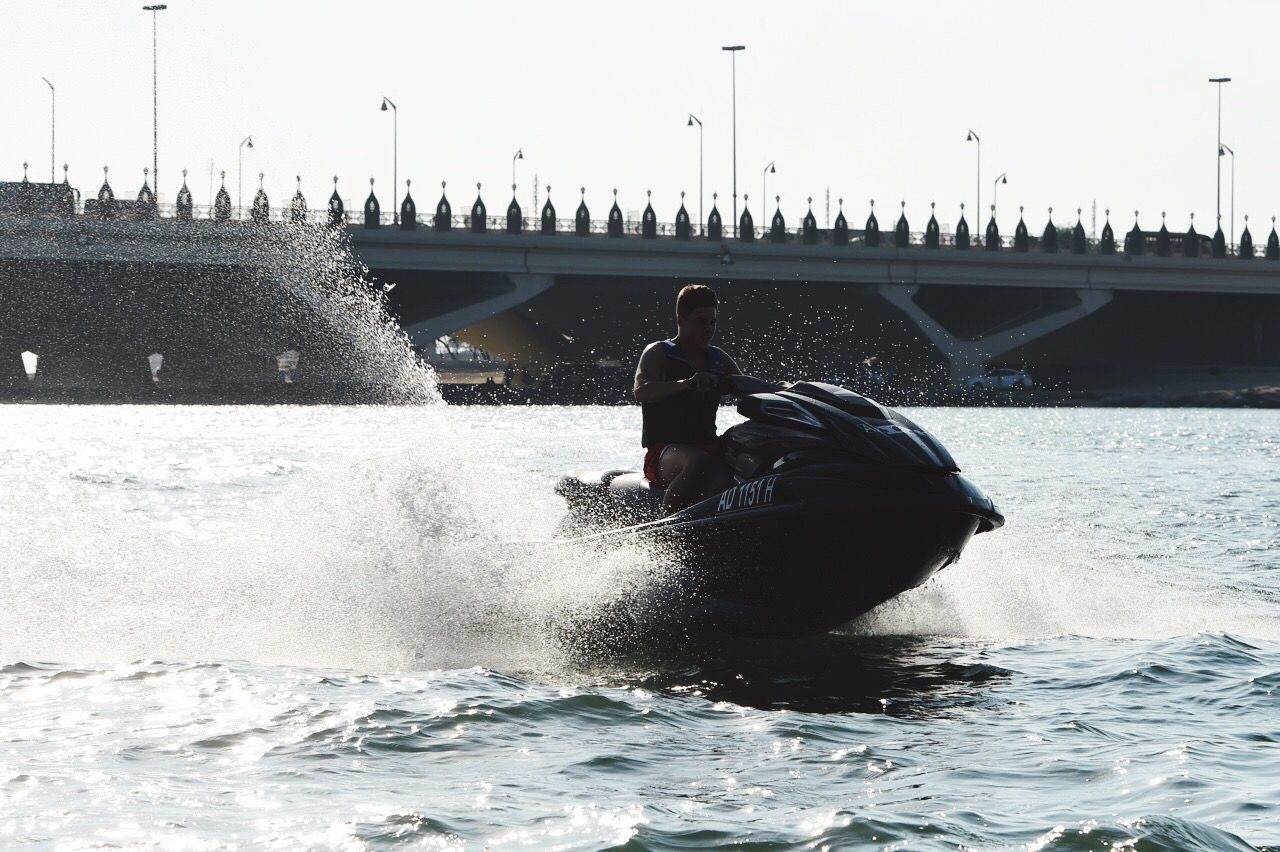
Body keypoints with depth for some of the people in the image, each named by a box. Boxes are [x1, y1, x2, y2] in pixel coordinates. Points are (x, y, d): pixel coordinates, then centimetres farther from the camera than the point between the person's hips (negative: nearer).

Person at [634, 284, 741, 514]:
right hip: (664, 451, -6)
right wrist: (688, 383, -34)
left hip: (708, 448, 6)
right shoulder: (658, 353, 2)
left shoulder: (718, 359, 19)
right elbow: (641, 392, -17)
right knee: (699, 462, -40)